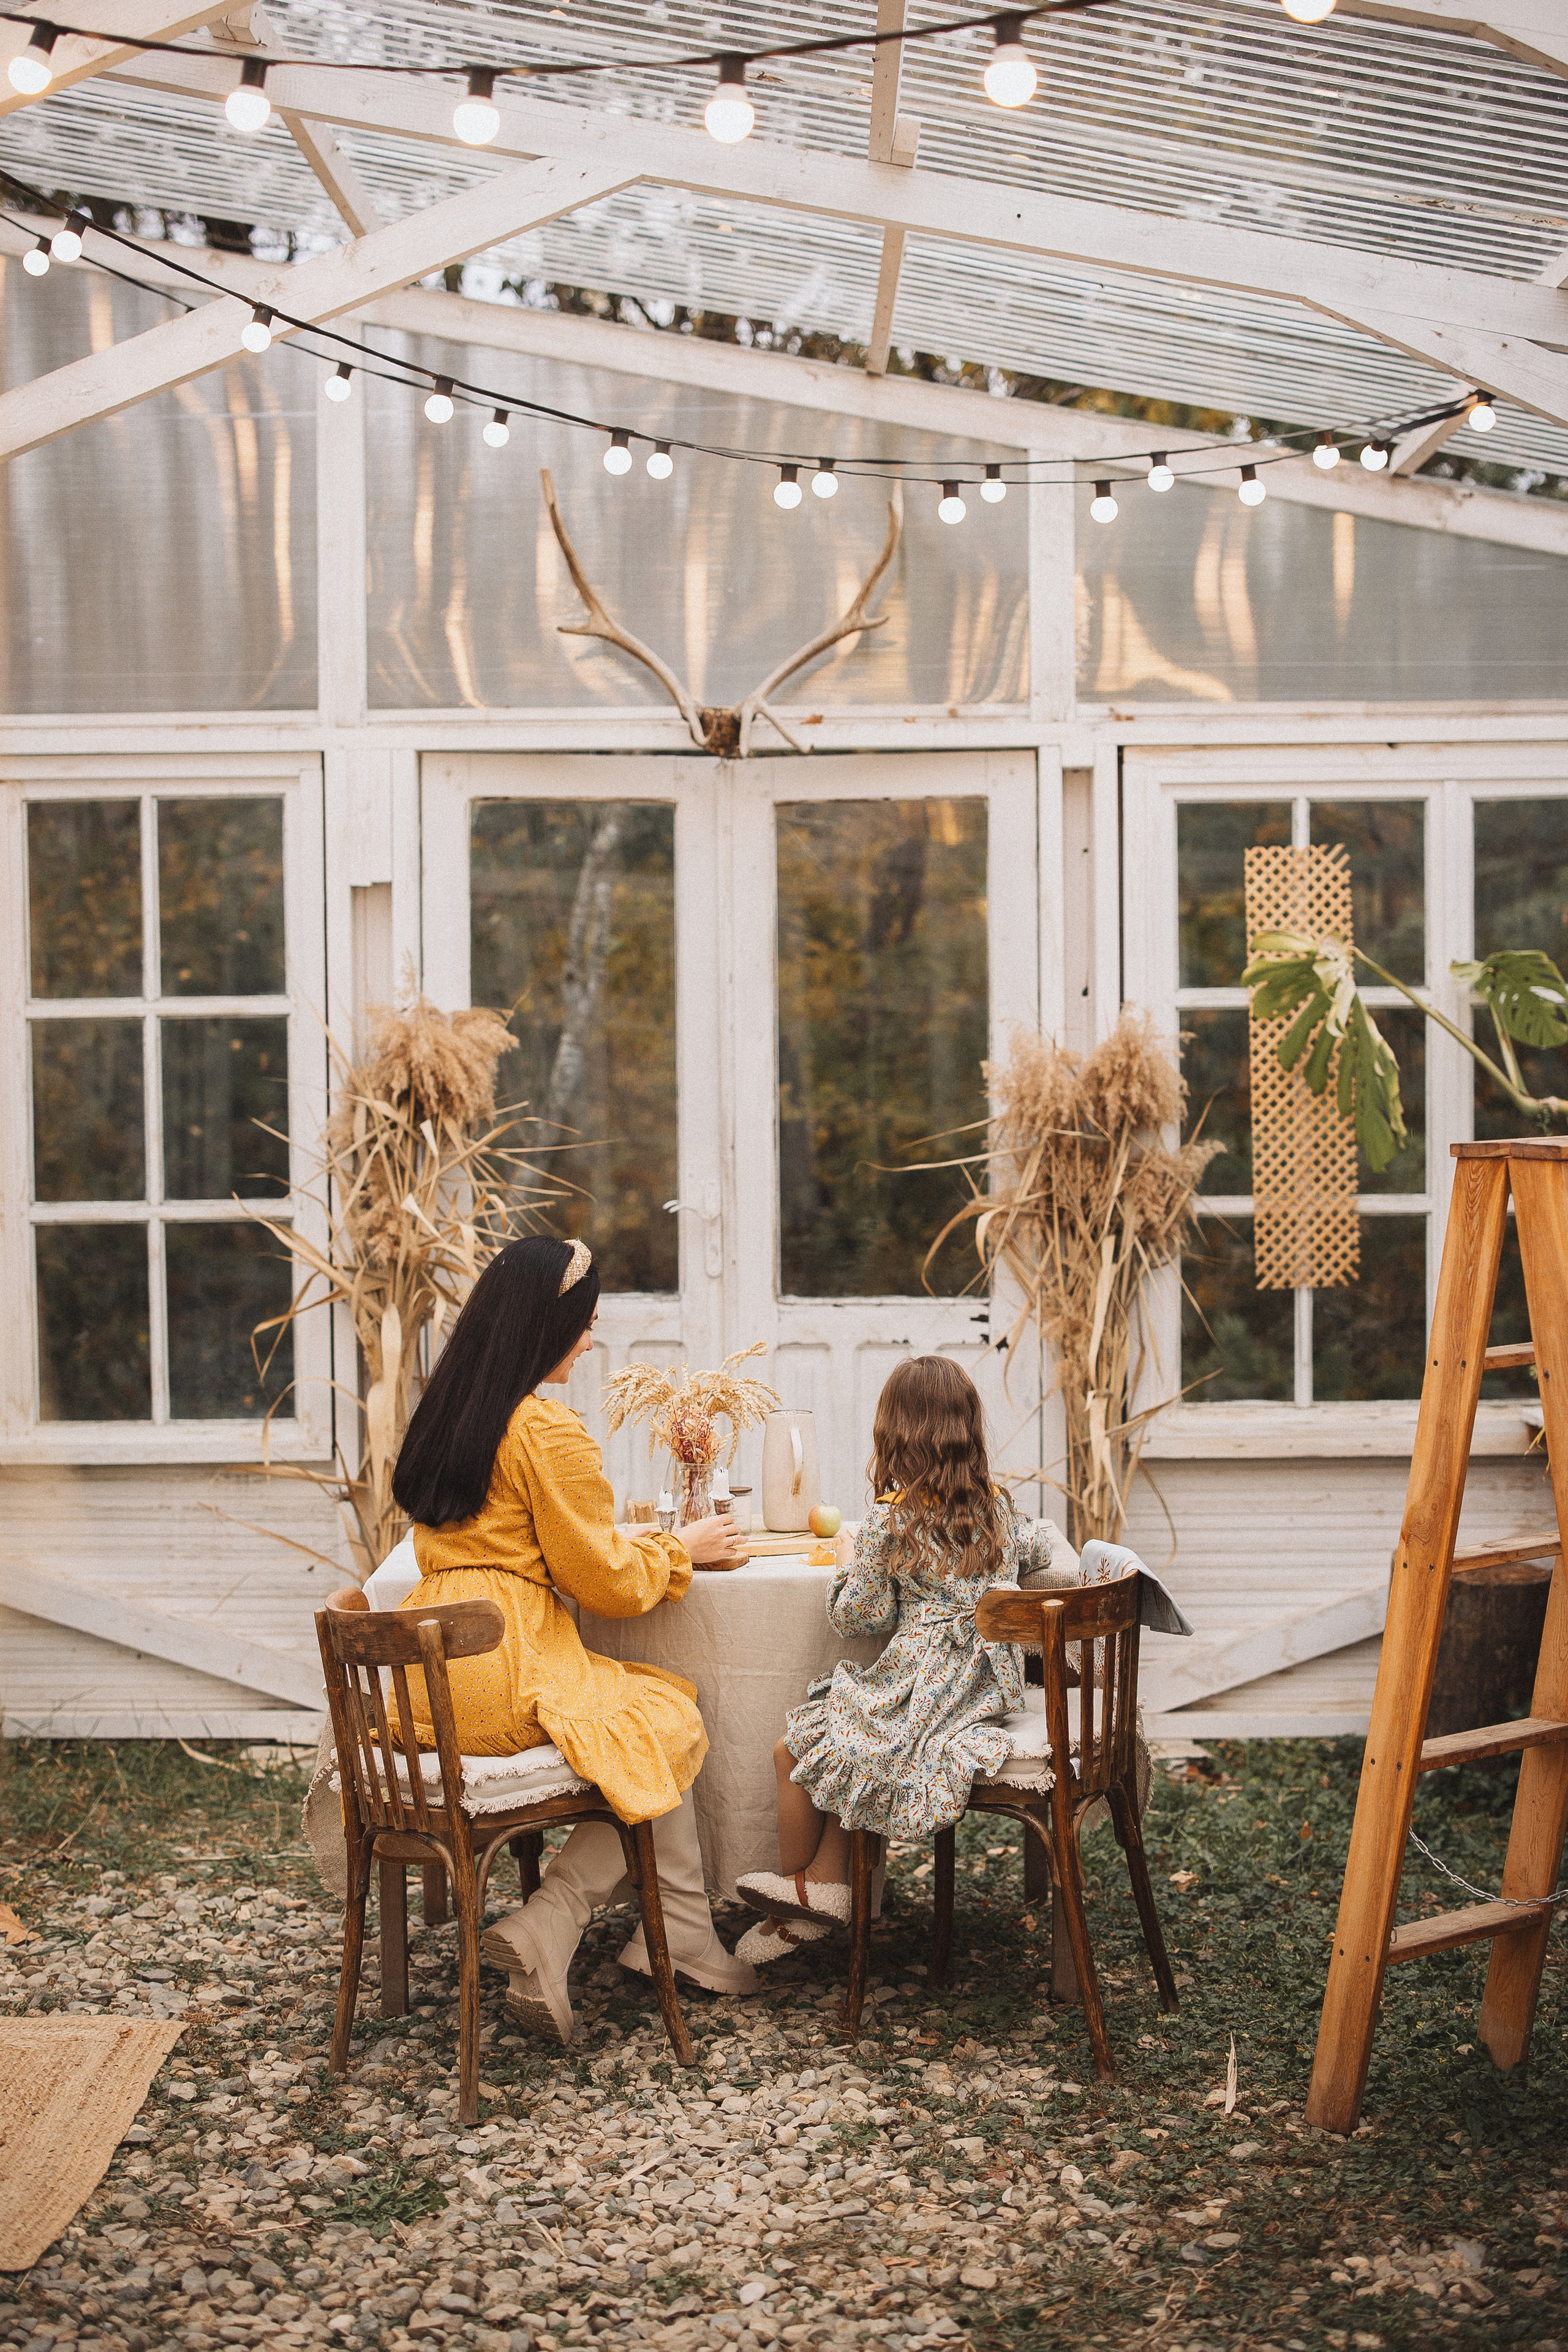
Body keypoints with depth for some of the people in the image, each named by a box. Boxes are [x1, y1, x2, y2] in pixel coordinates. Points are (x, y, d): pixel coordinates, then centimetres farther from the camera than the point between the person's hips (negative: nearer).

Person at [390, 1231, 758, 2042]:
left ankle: (683, 1935, 13)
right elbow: (606, 1584, -8)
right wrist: (680, 1548, 10)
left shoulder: (442, 1412, 14)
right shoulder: (549, 1431, -14)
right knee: (673, 1726, 9)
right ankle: (545, 1931, 2)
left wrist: (623, 1540, 25)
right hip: (507, 1674, -9)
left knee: (654, 1718, 18)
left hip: (429, 1678, 9)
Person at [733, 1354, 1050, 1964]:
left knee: (794, 1751, 11)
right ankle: (826, 1886, 13)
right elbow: (1038, 1548, 29)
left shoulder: (889, 1519, -11)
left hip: (918, 1693, -7)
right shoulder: (997, 1508, 7)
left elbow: (859, 1616, -5)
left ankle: (795, 1887, 25)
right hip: (991, 1685, 7)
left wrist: (849, 1566, 13)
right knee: (847, 1745, 22)